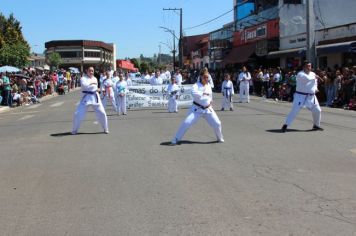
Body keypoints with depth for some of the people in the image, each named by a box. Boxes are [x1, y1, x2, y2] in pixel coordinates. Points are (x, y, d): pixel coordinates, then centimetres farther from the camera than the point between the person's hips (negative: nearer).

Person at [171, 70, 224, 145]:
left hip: (207, 109, 5)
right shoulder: (197, 85, -12)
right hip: (197, 109, -5)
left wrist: (210, 101, 9)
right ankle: (176, 139, -3)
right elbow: (194, 92, -35)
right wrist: (203, 93, -33)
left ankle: (219, 138, 31)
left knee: (217, 123, 3)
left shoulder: (209, 85, 5)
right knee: (187, 123, -16)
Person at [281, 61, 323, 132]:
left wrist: (315, 88, 7)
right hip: (301, 96, -6)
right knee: (294, 110, -14)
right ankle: (285, 125, -6)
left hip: (311, 96, 7)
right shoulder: (300, 74, -14)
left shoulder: (313, 74, 8)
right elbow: (307, 79, -32)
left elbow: (315, 81, 26)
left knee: (317, 110, 10)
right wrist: (314, 77, -14)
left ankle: (316, 125, 31)